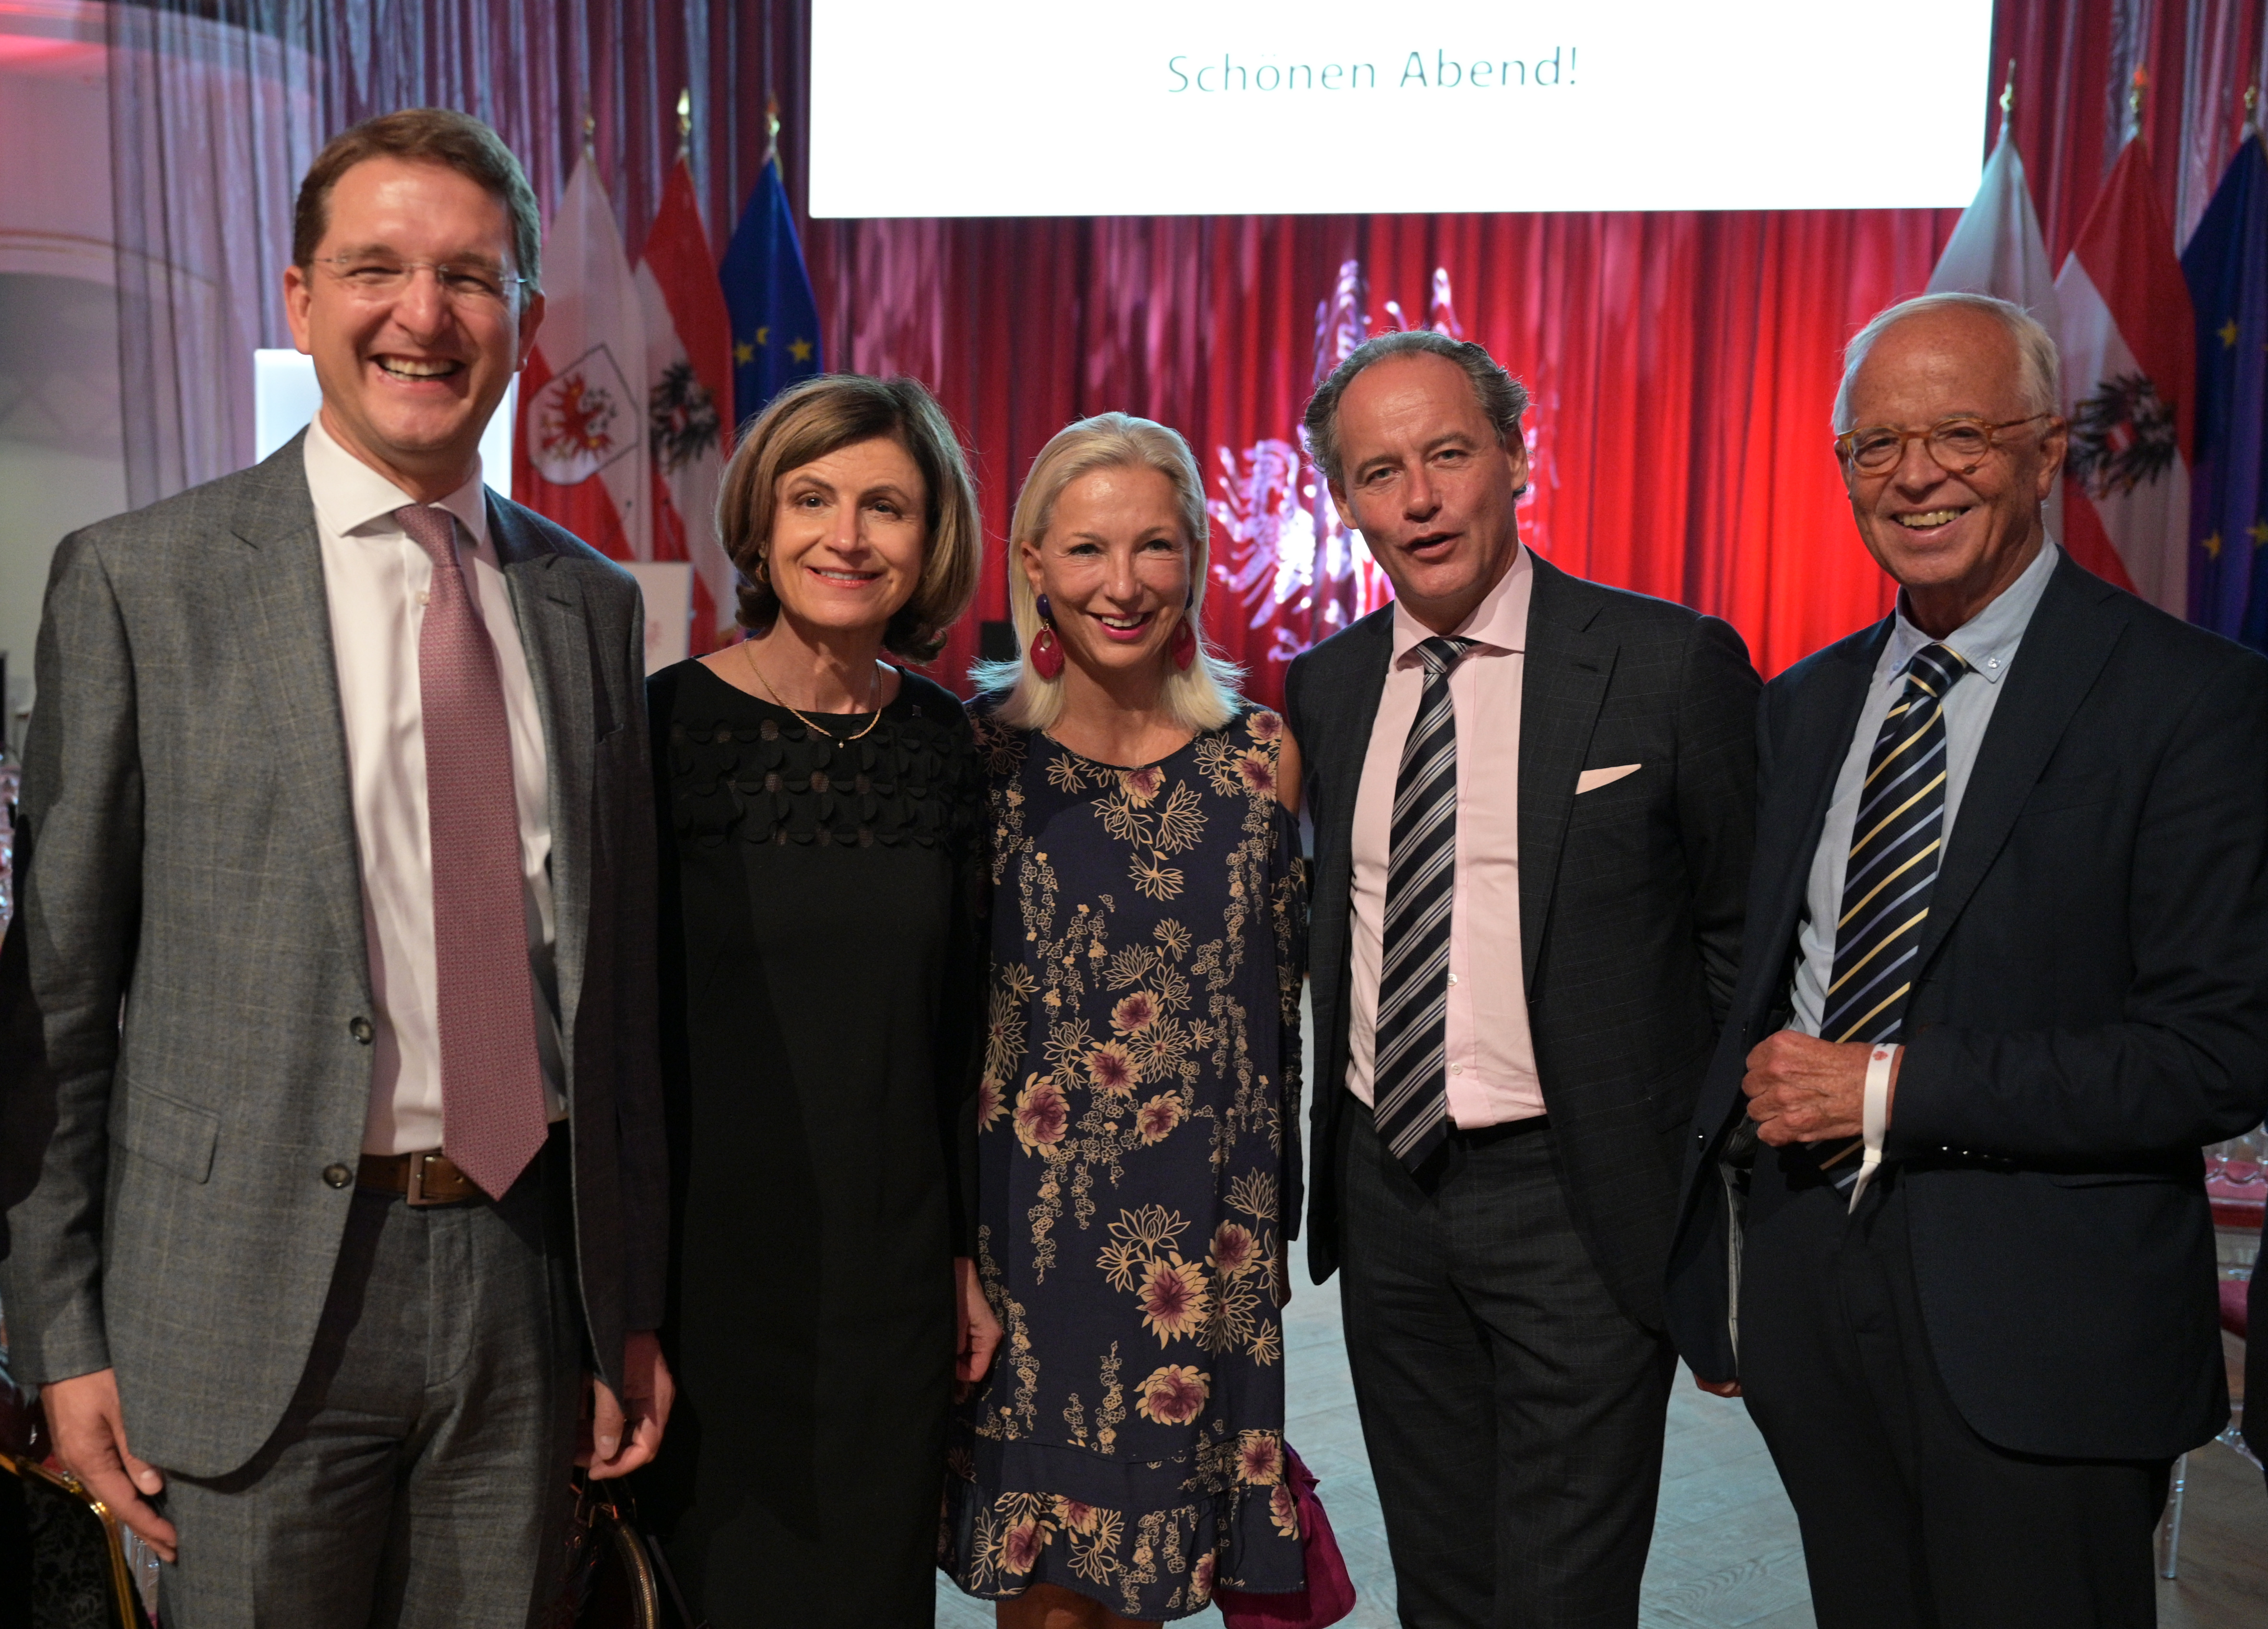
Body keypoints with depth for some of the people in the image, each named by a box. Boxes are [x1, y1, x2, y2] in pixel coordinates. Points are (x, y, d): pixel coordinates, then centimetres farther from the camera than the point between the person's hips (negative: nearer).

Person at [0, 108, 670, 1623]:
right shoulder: (139, 582, -4)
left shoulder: (593, 601, 6)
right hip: (255, 1295, -3)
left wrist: (634, 1306, 9)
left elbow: (619, 973, 8)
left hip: (533, 1274, 3)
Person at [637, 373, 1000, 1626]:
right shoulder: (669, 724, -10)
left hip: (892, 1268, 3)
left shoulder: (942, 740, 2)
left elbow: (956, 1018, 8)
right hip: (709, 1254, -3)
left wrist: (967, 1249, 10)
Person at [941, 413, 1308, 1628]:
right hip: (1025, 1236, -1)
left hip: (1204, 1244, 2)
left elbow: (1279, 1009, 7)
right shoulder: (979, 754, -4)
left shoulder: (1261, 755, 0)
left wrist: (1268, 1228, 8)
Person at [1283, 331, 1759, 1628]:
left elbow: (1744, 939, -5)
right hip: (1384, 1190, 5)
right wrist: (1335, 1172, 10)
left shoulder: (1672, 663, -9)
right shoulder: (1322, 690, 6)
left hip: (1578, 1200, -4)